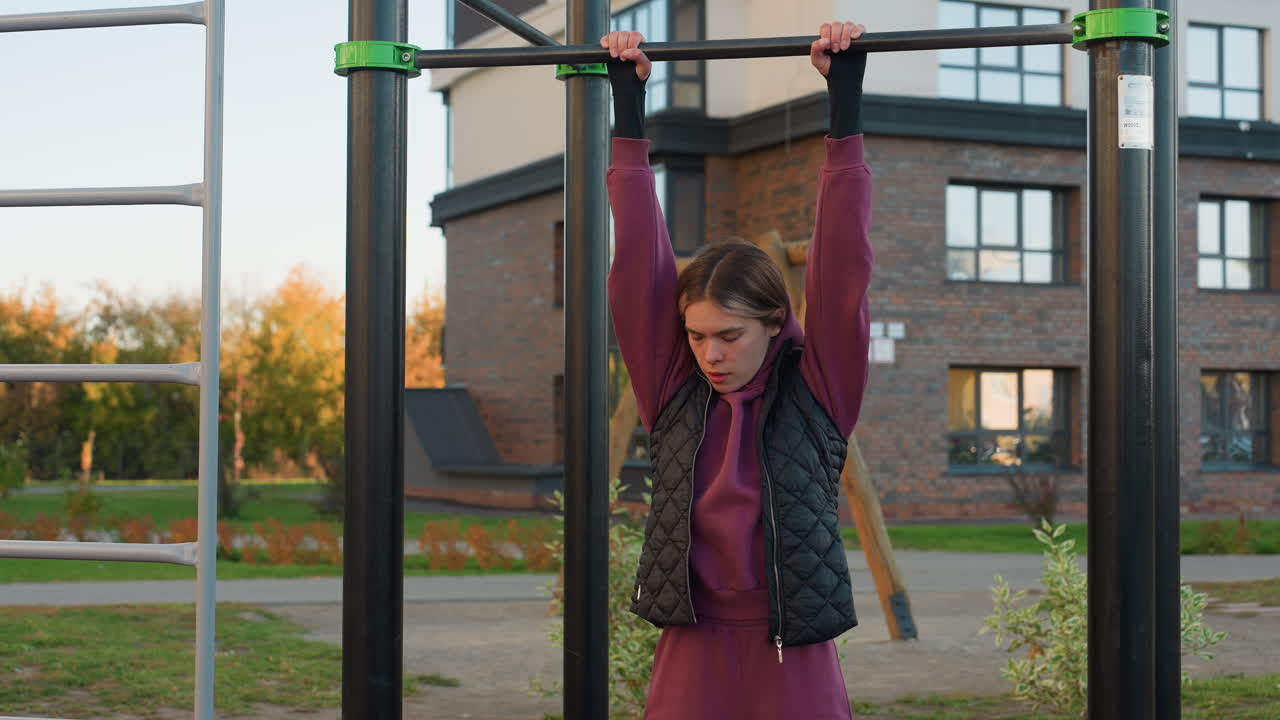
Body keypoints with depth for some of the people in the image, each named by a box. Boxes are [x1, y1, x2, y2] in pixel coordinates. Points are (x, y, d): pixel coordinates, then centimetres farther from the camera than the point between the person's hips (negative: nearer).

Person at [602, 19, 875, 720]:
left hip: (793, 661, -2)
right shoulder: (674, 394, 3)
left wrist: (845, 101, -8)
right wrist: (628, 107, 2)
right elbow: (639, 263, 2)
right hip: (689, 659, 2)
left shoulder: (818, 393, -2)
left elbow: (841, 266, -7)